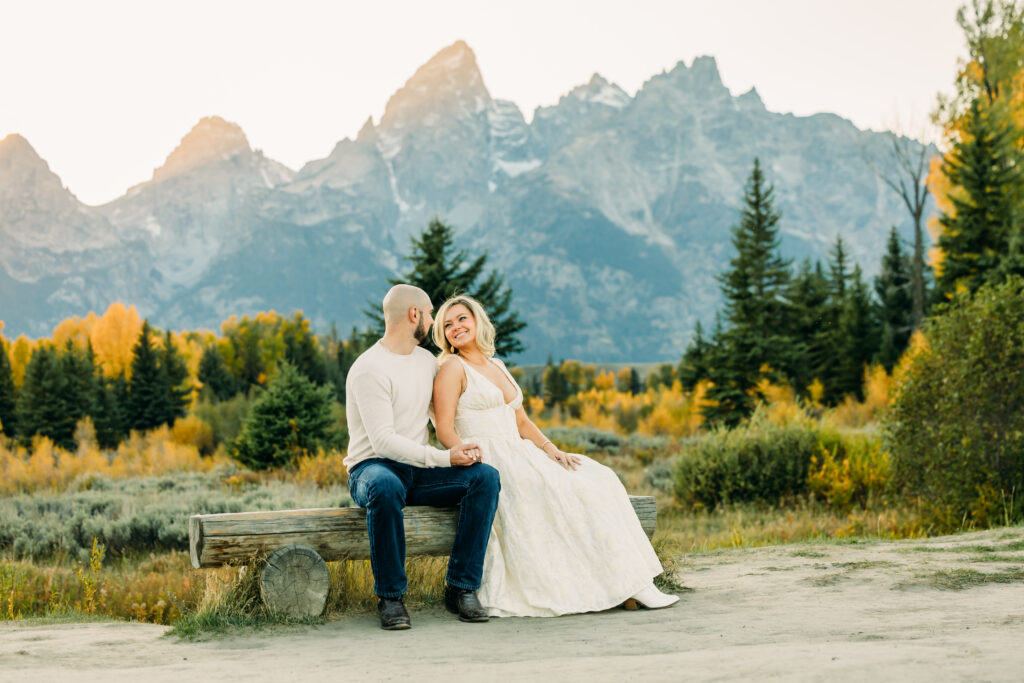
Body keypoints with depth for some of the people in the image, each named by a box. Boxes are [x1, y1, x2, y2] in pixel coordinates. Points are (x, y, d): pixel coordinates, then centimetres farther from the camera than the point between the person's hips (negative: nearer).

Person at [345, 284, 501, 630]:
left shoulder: (426, 360, 14)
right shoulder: (369, 369, -14)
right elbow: (383, 441, -21)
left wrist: (464, 446, 1)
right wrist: (445, 458, -25)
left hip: (419, 471, 7)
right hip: (373, 468, -7)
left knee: (485, 476, -18)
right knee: (385, 488, -42)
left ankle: (461, 588, -17)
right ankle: (390, 597, -25)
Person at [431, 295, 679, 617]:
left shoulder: (498, 366, 21)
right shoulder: (452, 368, -1)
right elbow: (445, 430, -8)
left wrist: (549, 448, 2)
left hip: (519, 456, 7)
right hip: (485, 463, -7)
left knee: (596, 478, -12)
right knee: (561, 487, -27)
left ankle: (628, 583, -20)